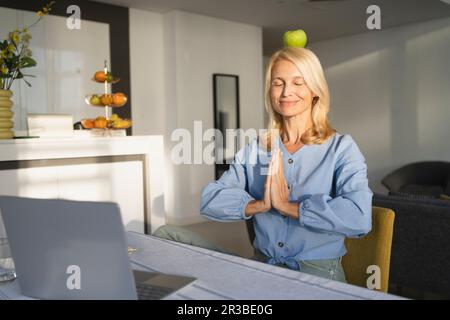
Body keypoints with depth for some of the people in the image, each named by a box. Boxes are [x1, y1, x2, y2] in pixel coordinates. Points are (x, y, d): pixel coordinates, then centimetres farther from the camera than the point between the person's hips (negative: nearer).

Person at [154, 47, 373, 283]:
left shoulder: (341, 148, -5)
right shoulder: (254, 150, 6)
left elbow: (360, 219, -22)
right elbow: (209, 201, -1)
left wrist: (286, 206, -15)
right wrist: (259, 205, -17)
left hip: (319, 272, -2)